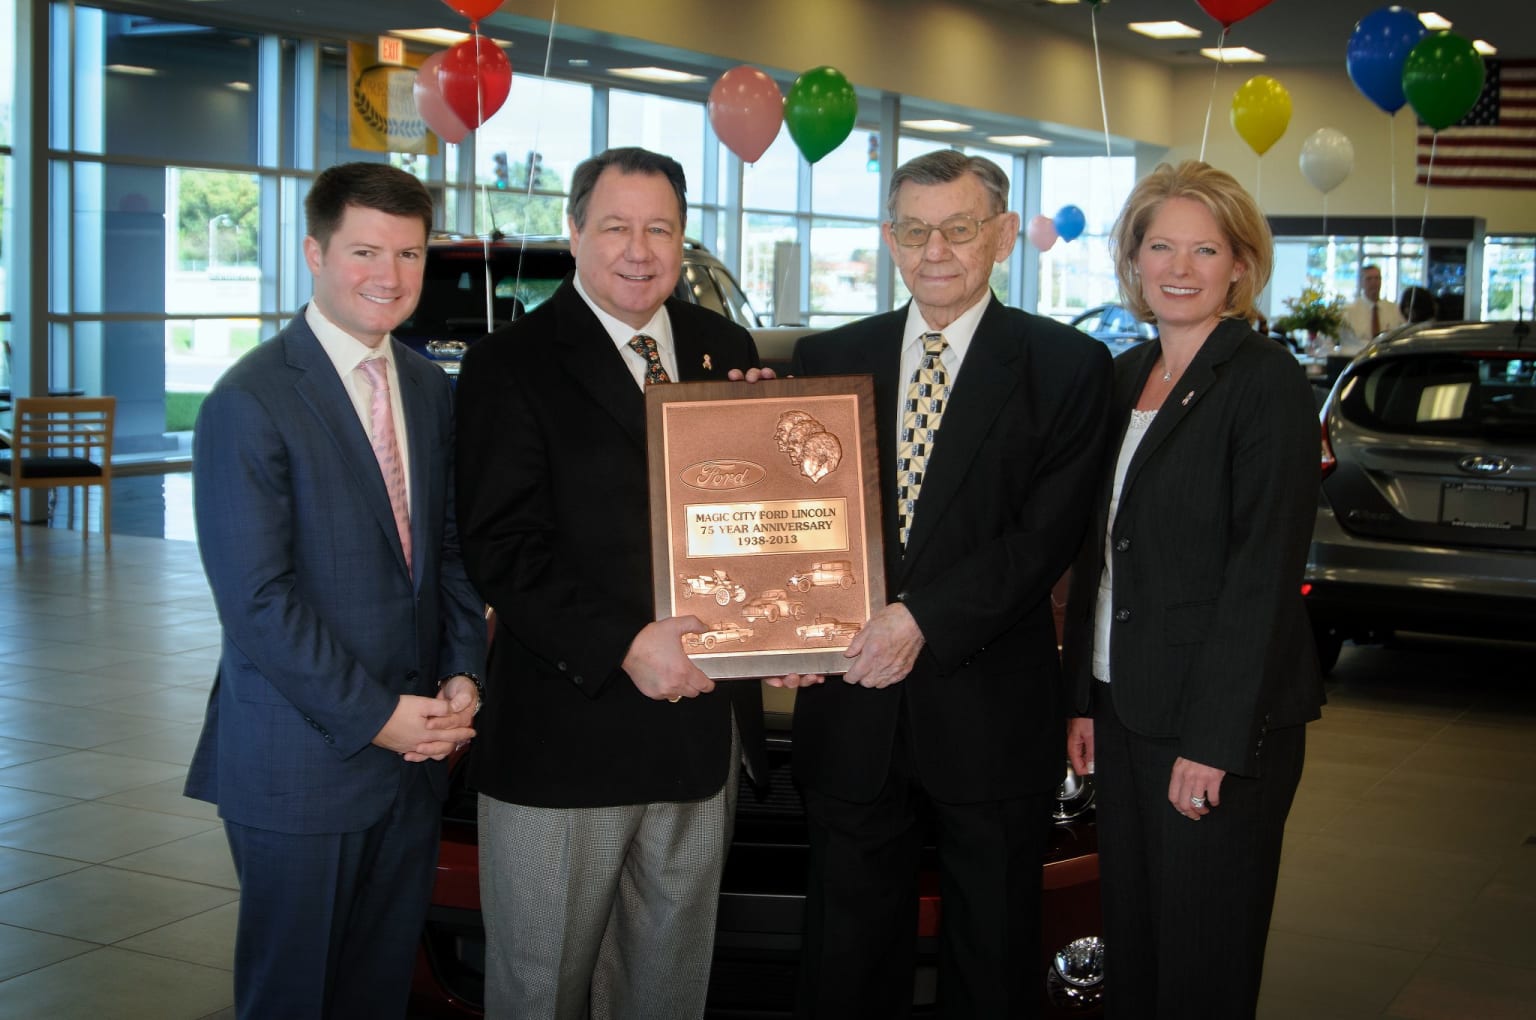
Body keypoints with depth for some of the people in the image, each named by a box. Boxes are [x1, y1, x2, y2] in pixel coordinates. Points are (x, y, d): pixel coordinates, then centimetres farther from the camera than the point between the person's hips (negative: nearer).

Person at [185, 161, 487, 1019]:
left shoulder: (431, 390, 9)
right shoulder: (251, 401, -13)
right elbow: (256, 597, -16)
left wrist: (463, 675, -2)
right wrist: (373, 717, -16)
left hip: (415, 750, 6)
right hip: (301, 760, -6)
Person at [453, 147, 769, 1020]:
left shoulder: (727, 349, 10)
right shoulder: (512, 364, -6)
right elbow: (503, 548, -12)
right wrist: (623, 647, -21)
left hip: (703, 727, 5)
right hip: (565, 734, -4)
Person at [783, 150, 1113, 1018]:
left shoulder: (1067, 366, -3)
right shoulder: (830, 359, 8)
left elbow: (1048, 533, -11)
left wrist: (924, 619, -20)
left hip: (992, 712, -2)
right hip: (851, 711, 3)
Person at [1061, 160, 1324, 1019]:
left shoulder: (1267, 381, -11)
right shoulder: (1126, 376, 11)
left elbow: (1264, 572, -16)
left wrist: (1213, 739, -19)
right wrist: (1083, 697, 10)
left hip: (1222, 724, -7)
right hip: (1123, 712, 7)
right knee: (1130, 943, 16)